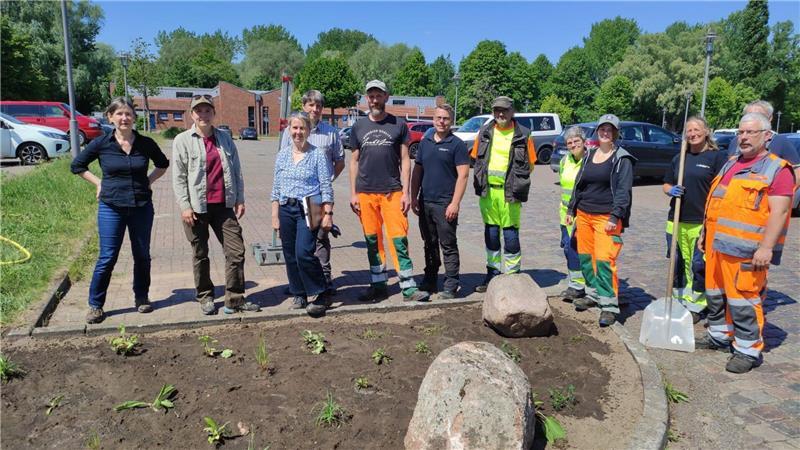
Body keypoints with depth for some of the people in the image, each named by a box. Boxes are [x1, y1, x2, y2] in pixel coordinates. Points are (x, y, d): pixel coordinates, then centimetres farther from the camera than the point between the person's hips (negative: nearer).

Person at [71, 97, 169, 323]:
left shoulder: (146, 143, -1)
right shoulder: (101, 144, -4)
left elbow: (163, 164, 17)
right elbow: (77, 165, 11)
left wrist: (147, 181, 5)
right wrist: (99, 183, 2)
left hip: (142, 207, 2)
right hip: (111, 208, -1)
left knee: (142, 256, 10)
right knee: (107, 258, 0)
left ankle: (142, 298, 28)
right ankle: (95, 305, 14)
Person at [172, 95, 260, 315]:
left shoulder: (224, 138, 9)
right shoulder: (182, 140, -1)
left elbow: (236, 170, 9)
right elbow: (178, 177, -4)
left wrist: (240, 199, 4)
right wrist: (185, 206, -11)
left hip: (224, 205, 3)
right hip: (197, 207, -3)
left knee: (236, 252, -1)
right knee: (200, 255, 9)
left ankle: (235, 299, 8)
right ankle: (205, 297, 23)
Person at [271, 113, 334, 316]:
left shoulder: (318, 154, -2)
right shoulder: (283, 155, 10)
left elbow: (326, 187, -3)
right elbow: (276, 188, 12)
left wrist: (328, 213, -9)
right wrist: (275, 216, 9)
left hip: (308, 210, -5)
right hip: (286, 210, 5)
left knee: (304, 253, -17)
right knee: (290, 256, 8)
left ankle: (318, 295, -1)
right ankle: (300, 295, 23)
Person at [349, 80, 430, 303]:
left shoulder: (399, 125, 5)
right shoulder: (358, 127, 11)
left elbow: (405, 160, 3)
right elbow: (354, 161, 12)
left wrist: (406, 192, -5)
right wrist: (353, 193, 5)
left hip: (392, 192, -2)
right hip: (365, 192, 3)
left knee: (399, 239, -7)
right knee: (372, 240, 7)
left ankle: (408, 287, -1)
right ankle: (378, 286, 17)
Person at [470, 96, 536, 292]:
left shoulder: (523, 135, -2)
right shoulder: (484, 132, 8)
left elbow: (529, 165, 3)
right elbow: (476, 158, 14)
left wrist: (516, 183, -3)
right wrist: (482, 180, 5)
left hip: (509, 193, -4)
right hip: (487, 190, 4)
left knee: (510, 234, -2)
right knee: (491, 233, 12)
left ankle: (512, 275, 9)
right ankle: (493, 273, 24)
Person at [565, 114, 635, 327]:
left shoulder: (622, 159, -3)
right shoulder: (589, 155, 15)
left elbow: (623, 190, -10)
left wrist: (615, 216, -18)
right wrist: (571, 209, 17)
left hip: (607, 217, -6)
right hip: (584, 214, 6)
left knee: (604, 260, -12)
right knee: (585, 257, 10)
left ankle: (609, 305, -5)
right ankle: (592, 294, 27)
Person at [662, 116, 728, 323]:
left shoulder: (717, 157, -3)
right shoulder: (679, 158, 14)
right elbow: (666, 184, 20)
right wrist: (671, 190, -5)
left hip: (702, 223, -5)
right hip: (676, 220, 5)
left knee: (699, 265, 1)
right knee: (678, 264, 12)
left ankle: (695, 306, 13)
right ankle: (678, 301, 25)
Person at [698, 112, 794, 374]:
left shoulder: (777, 169, -7)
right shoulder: (731, 164, 17)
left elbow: (779, 212, -15)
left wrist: (766, 247, -21)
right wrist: (705, 233, 21)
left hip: (745, 250, -8)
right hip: (717, 244, 8)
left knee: (743, 299, -5)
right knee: (715, 294, 16)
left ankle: (748, 350, 7)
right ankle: (719, 336, 31)